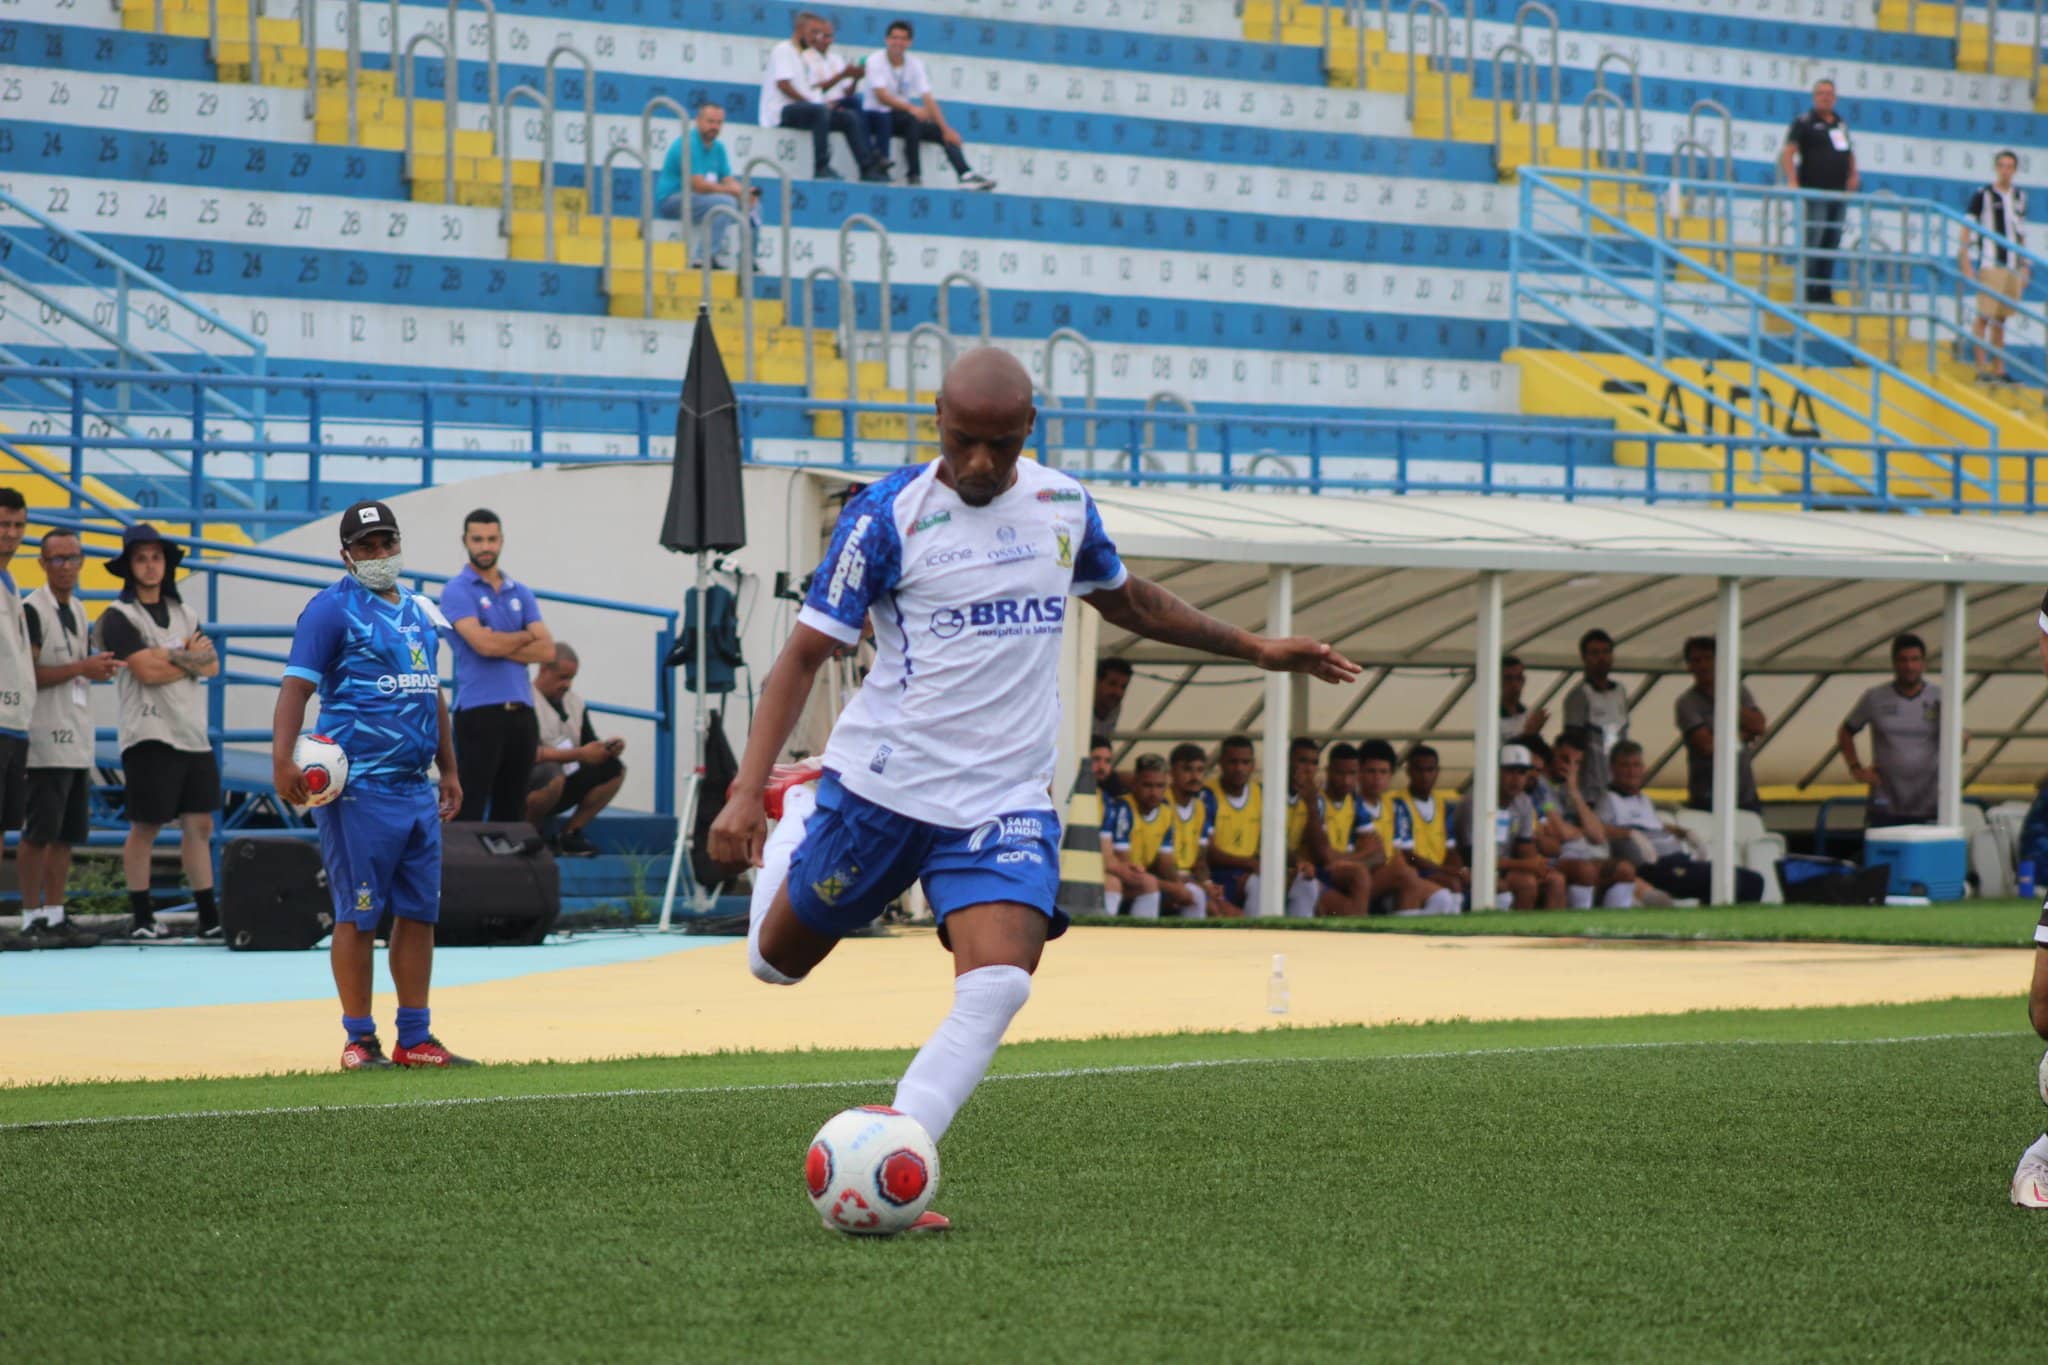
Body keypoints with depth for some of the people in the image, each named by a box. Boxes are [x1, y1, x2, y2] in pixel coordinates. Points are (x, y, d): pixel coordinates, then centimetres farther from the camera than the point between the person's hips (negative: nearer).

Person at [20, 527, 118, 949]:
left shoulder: (77, 610, 17)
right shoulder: (33, 610, -9)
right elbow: (28, 674, -15)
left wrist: (99, 668, 6)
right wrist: (81, 668, -16)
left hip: (78, 739, 8)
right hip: (46, 739, -8)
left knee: (67, 834, 8)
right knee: (38, 833, -6)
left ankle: (55, 915, 12)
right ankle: (33, 917, -3)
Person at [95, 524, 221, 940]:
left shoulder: (184, 615, 18)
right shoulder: (119, 617, -4)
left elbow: (212, 666, 6)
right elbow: (147, 672, -15)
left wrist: (174, 657, -12)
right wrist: (191, 659, -2)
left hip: (193, 733, 6)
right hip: (150, 735, -6)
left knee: (199, 825, 5)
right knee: (145, 828, -2)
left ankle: (209, 917, 7)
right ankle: (141, 917, 4)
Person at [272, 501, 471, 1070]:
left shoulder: (420, 612, 18)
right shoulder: (333, 608, -5)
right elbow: (296, 686, -13)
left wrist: (449, 771, 25)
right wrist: (283, 760, -26)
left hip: (416, 787, 7)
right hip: (359, 789, -7)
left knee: (419, 912, 7)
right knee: (359, 916, -4)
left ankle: (415, 1039, 12)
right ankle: (359, 1041, 1)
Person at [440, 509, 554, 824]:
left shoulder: (520, 593, 15)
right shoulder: (457, 591, -1)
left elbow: (546, 650, 3)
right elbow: (482, 643, -16)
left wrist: (501, 645, -9)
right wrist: (526, 637, 1)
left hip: (521, 711, 6)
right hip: (479, 712, -6)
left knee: (511, 809, 9)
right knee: (470, 809, -7)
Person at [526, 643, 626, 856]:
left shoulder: (575, 703, 12)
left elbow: (590, 747, 11)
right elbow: (530, 754, -24)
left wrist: (607, 749, -13)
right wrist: (580, 754, -27)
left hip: (565, 787, 8)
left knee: (613, 769, -7)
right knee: (553, 774, -38)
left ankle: (570, 833, -3)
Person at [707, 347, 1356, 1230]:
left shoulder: (1064, 506, 5)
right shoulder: (887, 517, -10)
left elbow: (1126, 600, 25)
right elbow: (806, 654, -7)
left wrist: (1254, 648, 27)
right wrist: (747, 790, -16)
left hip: (1005, 802, 2)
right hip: (880, 787, -2)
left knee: (999, 984, -20)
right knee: (776, 961, 13)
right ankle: (797, 822, 47)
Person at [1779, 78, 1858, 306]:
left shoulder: (1840, 124, 16)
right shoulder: (1804, 122, -3)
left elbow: (1849, 152, 29)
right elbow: (1787, 152, -10)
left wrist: (1853, 174, 11)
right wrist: (1792, 182, -22)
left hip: (1839, 193, 7)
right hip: (1815, 193, -7)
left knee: (1832, 244, 8)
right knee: (1813, 242, -9)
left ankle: (1824, 293, 13)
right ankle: (1808, 293, -7)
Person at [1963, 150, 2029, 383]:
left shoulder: (2019, 197, 13)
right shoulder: (1982, 195, -3)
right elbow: (1967, 230, -2)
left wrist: (2024, 267, 18)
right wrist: (1966, 264, -8)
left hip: (2013, 266, 5)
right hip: (1989, 265, -5)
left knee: (2001, 319, 8)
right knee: (1985, 317, -7)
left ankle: (1999, 369, 11)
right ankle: (1982, 368, -5)